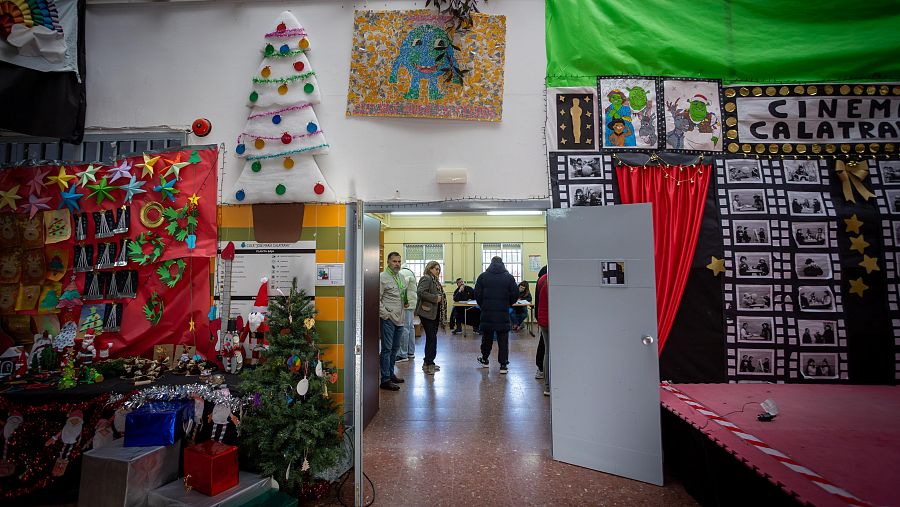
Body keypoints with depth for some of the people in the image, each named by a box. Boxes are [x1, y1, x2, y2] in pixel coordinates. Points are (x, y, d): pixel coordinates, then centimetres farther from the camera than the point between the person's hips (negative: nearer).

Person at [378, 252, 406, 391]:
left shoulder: (401, 277, 14)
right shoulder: (382, 277, -10)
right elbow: (377, 299, -14)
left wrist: (406, 302, 8)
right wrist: (385, 314, -16)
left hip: (399, 318, 8)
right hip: (388, 319, -8)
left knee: (395, 348, 16)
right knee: (387, 349, -4)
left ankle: (391, 374, 29)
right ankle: (385, 380, 2)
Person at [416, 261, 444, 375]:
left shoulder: (435, 280, 18)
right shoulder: (426, 278, -10)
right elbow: (420, 292, -25)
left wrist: (441, 296, 4)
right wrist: (435, 298, -21)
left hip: (435, 313, 10)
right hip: (427, 313, -10)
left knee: (432, 338, 14)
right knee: (431, 338, -8)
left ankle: (429, 362, 24)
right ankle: (428, 365, -1)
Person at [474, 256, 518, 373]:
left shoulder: (483, 276, 1)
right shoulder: (509, 277, 1)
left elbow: (477, 294, -3)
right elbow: (515, 294, -2)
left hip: (487, 312, 1)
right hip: (503, 313, -1)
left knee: (487, 337, 15)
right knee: (503, 339, 4)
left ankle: (484, 359, 30)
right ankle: (503, 365, 5)